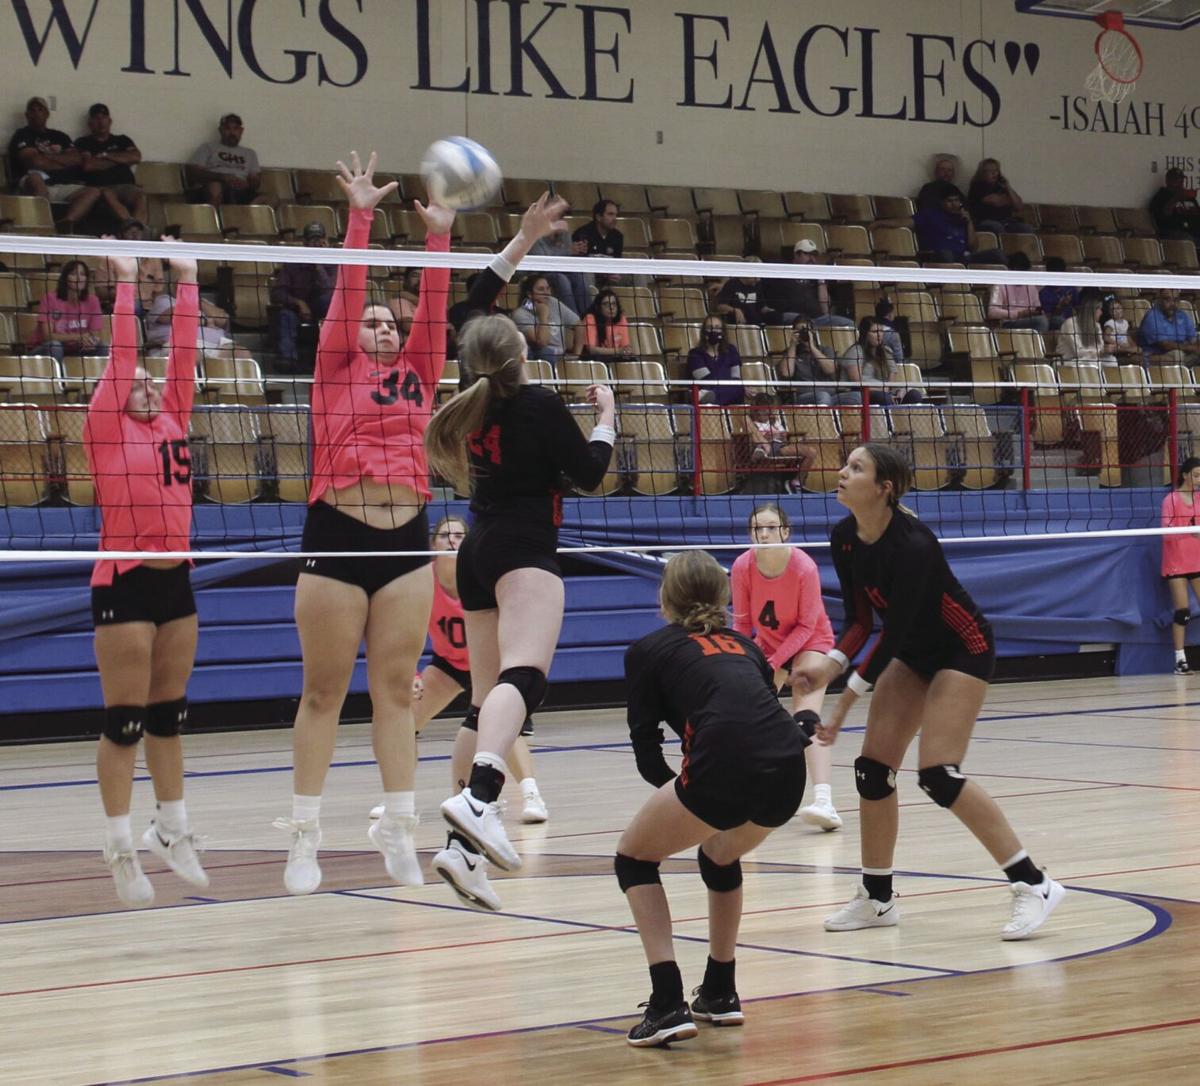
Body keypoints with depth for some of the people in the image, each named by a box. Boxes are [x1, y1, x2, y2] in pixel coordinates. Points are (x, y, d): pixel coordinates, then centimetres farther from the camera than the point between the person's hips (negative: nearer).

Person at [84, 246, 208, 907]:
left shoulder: (173, 421, 13)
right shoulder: (107, 427, -1)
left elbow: (183, 353, 9)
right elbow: (121, 355, -7)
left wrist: (186, 280, 8)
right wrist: (126, 283, -5)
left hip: (174, 580, 6)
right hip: (123, 583, -6)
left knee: (169, 715, 13)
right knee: (124, 721, -4)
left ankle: (172, 830, 22)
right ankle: (120, 846, 2)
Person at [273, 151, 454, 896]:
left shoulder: (418, 373, 15)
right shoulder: (335, 370, 6)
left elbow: (434, 309, 7)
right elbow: (346, 294, -1)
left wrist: (439, 236, 0)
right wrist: (359, 216, -5)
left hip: (407, 538, 3)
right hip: (336, 536, -3)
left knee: (396, 689, 6)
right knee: (324, 692, 2)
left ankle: (399, 829, 10)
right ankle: (305, 835, 7)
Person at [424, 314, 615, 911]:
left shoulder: (473, 410, 12)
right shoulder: (540, 403, -3)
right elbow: (589, 472, 1)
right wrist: (606, 418, 16)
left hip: (479, 554, 8)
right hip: (525, 550, -8)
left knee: (488, 698, 9)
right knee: (523, 676, -25)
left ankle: (465, 846, 3)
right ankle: (478, 797, -51)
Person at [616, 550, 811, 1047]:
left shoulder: (648, 650, 17)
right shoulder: (743, 645, 31)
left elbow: (647, 754, 11)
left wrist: (679, 788, 26)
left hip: (723, 771, -5)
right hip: (787, 773, 5)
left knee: (634, 858, 18)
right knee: (721, 856, 35)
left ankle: (668, 1005, 4)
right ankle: (720, 994, 38)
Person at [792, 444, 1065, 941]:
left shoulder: (912, 544, -31)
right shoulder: (844, 539, -8)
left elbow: (894, 630, -28)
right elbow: (860, 621, -1)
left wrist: (847, 700, -26)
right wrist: (831, 664, -19)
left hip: (963, 648, -8)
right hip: (914, 652, 8)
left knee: (939, 775, -19)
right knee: (873, 769, 2)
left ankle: (1034, 884, -13)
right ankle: (877, 898, 15)